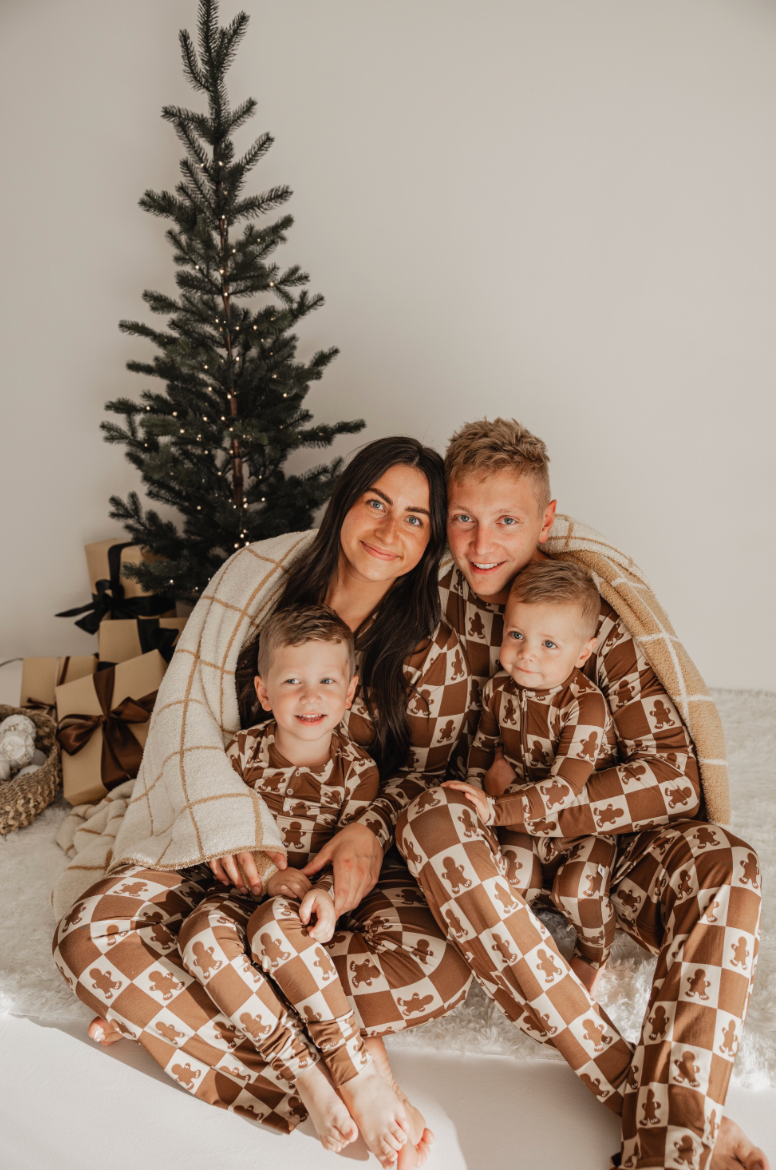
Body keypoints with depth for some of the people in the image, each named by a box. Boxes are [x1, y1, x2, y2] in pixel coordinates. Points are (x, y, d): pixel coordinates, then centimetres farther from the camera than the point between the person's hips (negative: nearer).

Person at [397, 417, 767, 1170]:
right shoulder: (437, 596, -6)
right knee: (430, 822, -33)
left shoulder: (600, 604, -13)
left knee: (722, 862, -30)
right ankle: (618, 1074, -31)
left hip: (599, 836, 0)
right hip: (487, 852, 1)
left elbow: (676, 775, -20)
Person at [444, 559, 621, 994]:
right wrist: (478, 788, -8)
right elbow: (483, 745, 10)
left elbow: (564, 789, -34)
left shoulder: (586, 705, -27)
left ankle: (595, 953, 10)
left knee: (577, 887, -24)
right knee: (510, 876, -21)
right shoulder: (500, 688, -8)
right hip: (525, 819, 4)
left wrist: (495, 810, -42)